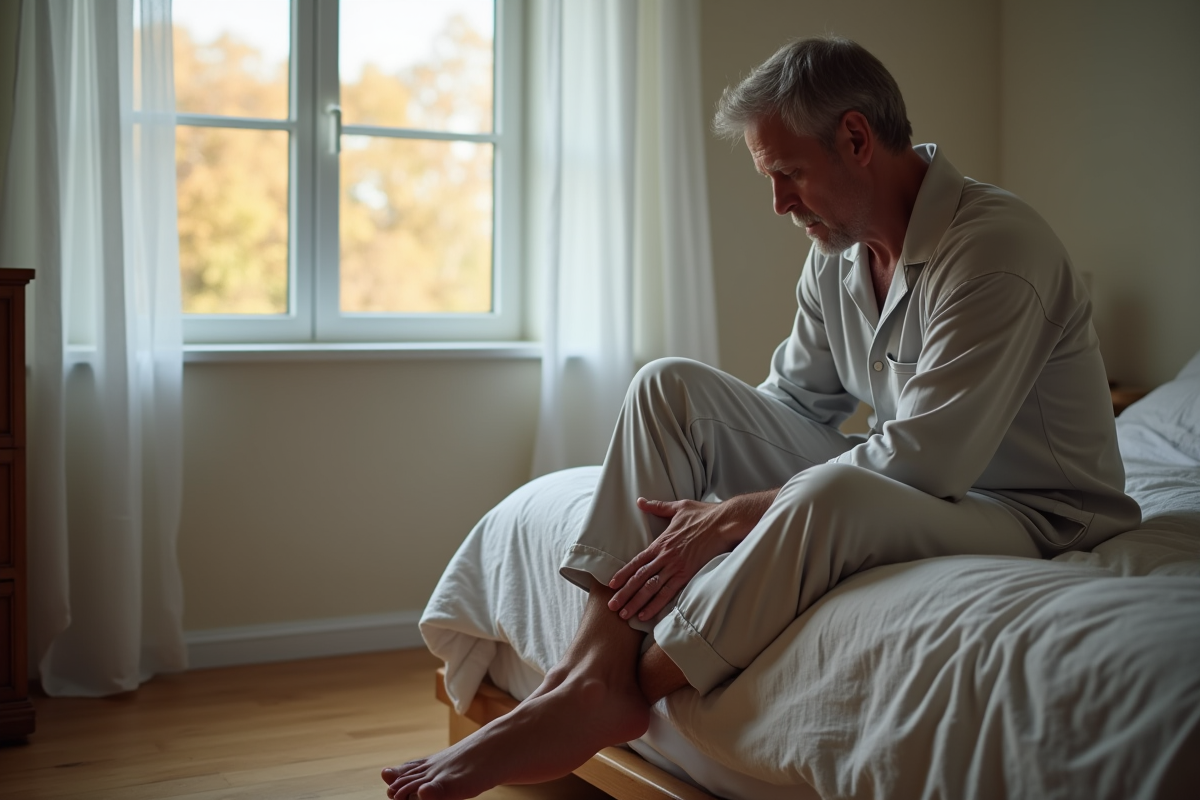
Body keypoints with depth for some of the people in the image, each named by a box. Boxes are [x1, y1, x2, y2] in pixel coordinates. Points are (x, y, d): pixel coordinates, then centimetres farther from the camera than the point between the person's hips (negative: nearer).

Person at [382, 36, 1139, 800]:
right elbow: (797, 398, 14)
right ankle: (594, 663, -19)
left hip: (1032, 514, -7)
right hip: (919, 481, 8)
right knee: (672, 384, -6)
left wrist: (730, 517, -25)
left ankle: (604, 701, -25)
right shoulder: (839, 253, 5)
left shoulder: (995, 245, -21)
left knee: (830, 495, -41)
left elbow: (923, 457, -27)